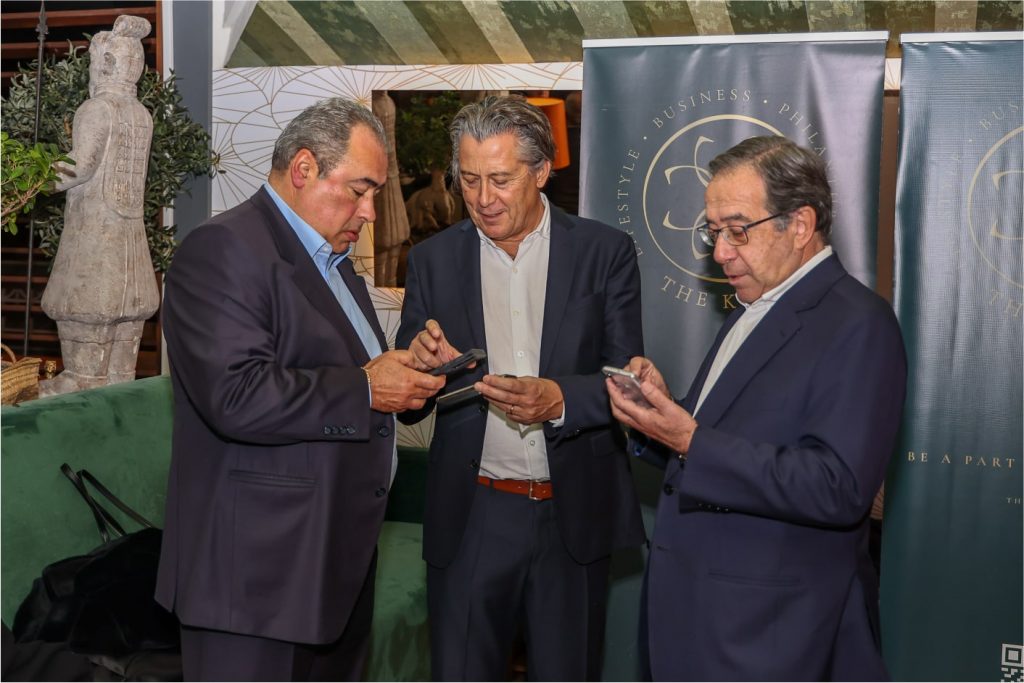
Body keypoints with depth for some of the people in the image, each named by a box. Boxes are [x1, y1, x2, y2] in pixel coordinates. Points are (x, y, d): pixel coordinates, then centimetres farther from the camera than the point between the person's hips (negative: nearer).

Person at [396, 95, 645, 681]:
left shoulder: (605, 251, -2)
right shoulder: (433, 260, 3)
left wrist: (558, 398, -24)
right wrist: (424, 364, -19)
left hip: (574, 518, 0)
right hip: (471, 518, 1)